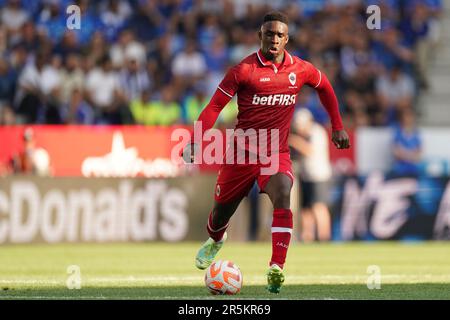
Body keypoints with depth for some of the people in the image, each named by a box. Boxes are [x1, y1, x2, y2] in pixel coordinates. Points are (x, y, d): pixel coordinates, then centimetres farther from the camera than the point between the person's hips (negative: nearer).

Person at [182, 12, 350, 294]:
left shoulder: (301, 70, -1)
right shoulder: (244, 69, -11)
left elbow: (325, 87, 21)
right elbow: (216, 105, -10)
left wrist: (338, 127, 20)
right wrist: (196, 141, -22)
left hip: (277, 154, 1)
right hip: (242, 151, -1)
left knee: (283, 199, -28)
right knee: (222, 210, 13)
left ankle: (276, 270, -32)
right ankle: (215, 240, 51)